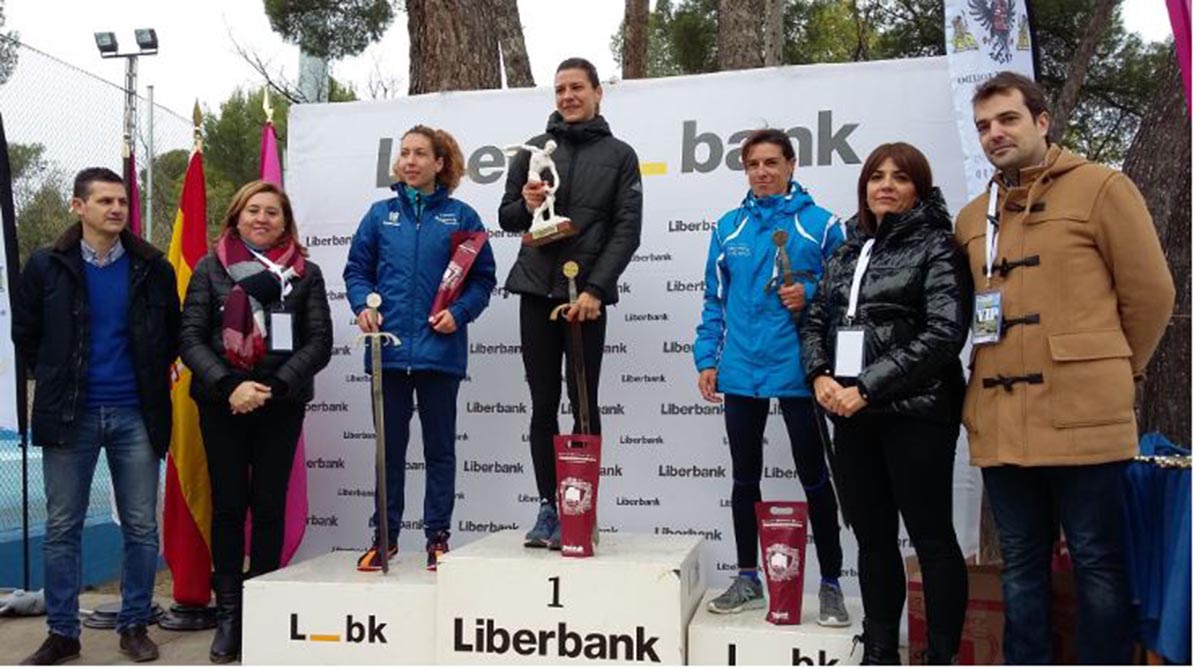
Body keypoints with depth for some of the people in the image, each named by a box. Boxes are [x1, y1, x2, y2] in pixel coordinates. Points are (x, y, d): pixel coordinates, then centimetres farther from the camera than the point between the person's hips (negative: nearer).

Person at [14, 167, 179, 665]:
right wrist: (57, 383, 10)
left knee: (141, 526, 5)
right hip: (70, 416, 0)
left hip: (135, 415, 0)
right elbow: (25, 335, 12)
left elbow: (172, 334, 14)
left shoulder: (152, 268, 3)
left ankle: (135, 625, 18)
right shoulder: (47, 266, 2)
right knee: (61, 527, 5)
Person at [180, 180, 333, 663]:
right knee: (228, 504, 4)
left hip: (281, 405, 0)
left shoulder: (306, 273, 6)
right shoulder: (210, 267, 5)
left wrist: (274, 386, -13)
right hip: (222, 403, 0)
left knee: (269, 504, 3)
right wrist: (229, 385, -15)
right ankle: (228, 613, 13)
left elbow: (319, 342, -1)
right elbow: (191, 337, -1)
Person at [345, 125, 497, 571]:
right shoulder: (381, 214, 10)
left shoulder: (461, 216, 4)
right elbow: (357, 270, 12)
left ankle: (438, 536, 18)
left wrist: (459, 312, -13)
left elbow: (483, 278, 3)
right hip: (389, 349, 2)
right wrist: (363, 305, -6)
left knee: (439, 448, 8)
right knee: (389, 446, 10)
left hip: (439, 349, -2)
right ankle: (385, 535, 21)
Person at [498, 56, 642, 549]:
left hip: (587, 295, -2)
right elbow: (506, 217, 14)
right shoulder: (533, 151, 12)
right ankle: (547, 508, 14)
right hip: (537, 291, 2)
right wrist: (527, 205, -9)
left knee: (584, 406, 1)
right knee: (543, 406, 5)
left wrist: (595, 289, -12)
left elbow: (627, 230, -1)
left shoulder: (619, 155, 7)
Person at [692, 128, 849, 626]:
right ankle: (747, 579, 27)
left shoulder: (821, 224, -2)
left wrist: (811, 294, -18)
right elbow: (715, 300, 10)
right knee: (745, 477, 13)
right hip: (740, 371, 4)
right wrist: (707, 358, 3)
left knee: (814, 478, 6)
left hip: (797, 371, -3)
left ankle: (830, 584, 20)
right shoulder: (728, 228, 8)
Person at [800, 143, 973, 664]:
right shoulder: (848, 252, 16)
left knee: (931, 538, 1)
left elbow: (943, 334, -13)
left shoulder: (937, 247, -2)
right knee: (872, 537, 12)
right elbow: (816, 320, 16)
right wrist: (820, 376, -4)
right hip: (853, 414, 6)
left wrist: (867, 388, -16)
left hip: (916, 412, -6)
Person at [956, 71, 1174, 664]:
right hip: (1000, 422, 5)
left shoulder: (1100, 188, 0)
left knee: (1097, 561, 5)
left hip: (1083, 416, -5)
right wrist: (998, 371, 12)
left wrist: (1115, 374, 7)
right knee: (1020, 563, 13)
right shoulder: (972, 218, 15)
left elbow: (1150, 293, 0)